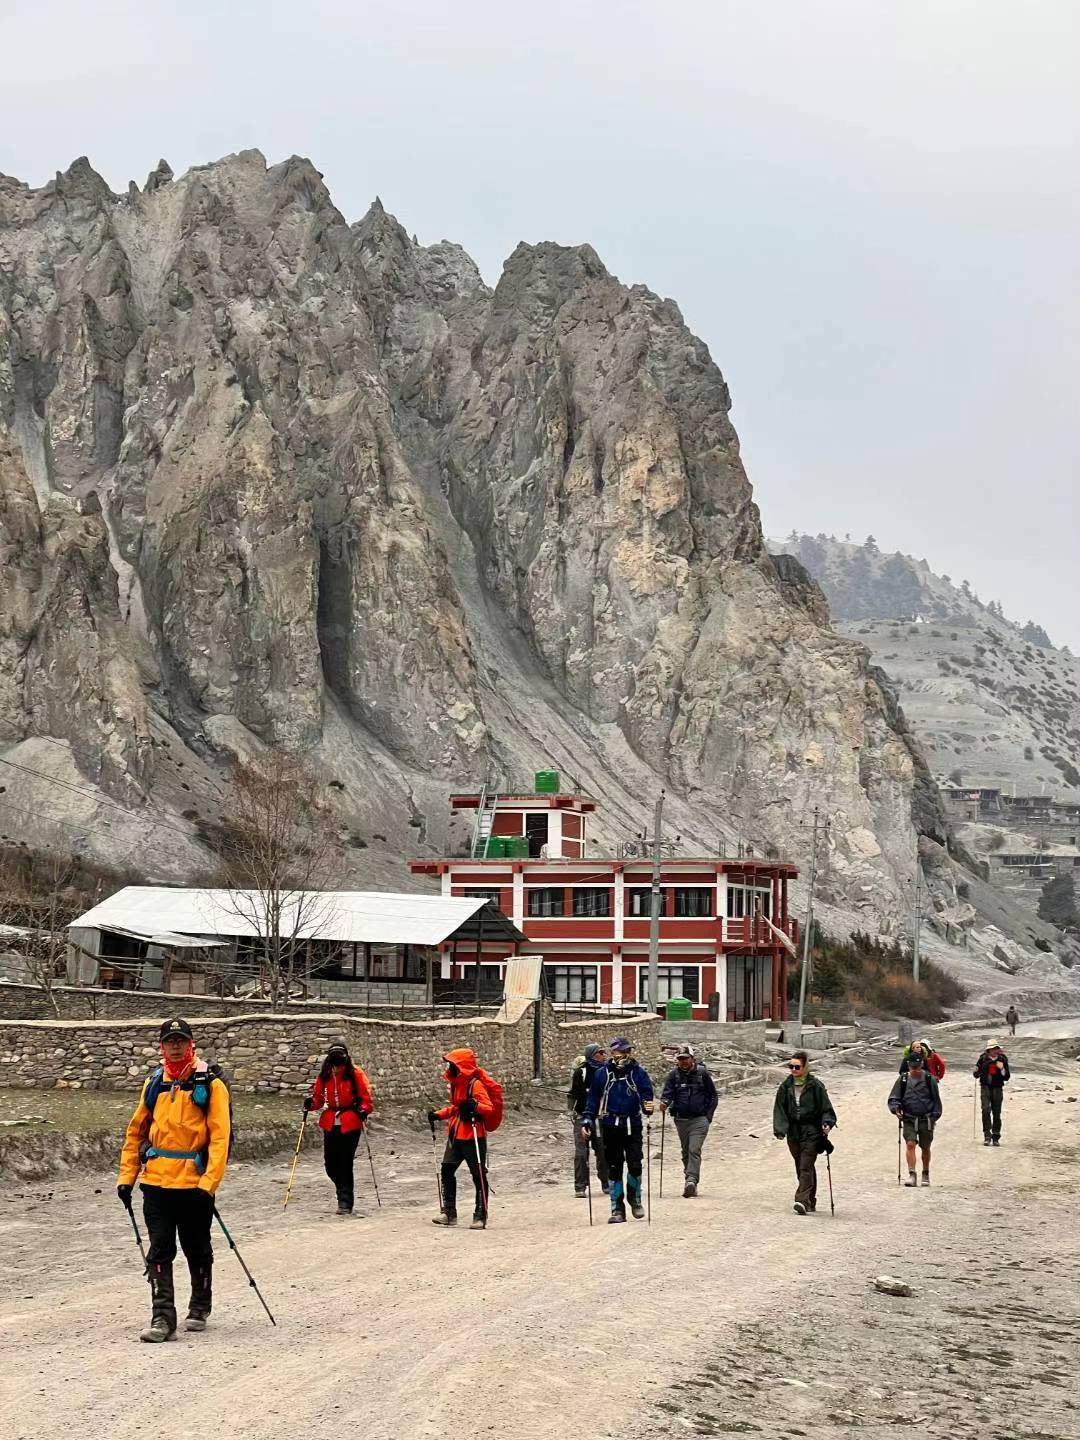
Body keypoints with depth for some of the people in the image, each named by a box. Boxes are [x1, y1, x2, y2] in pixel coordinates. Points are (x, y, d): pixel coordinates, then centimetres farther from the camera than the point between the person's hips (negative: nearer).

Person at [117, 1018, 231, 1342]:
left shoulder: (210, 1084, -4)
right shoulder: (153, 1083, 9)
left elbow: (220, 1136, -10)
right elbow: (136, 1131, 15)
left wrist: (210, 1181, -19)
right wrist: (126, 1177, 9)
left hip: (196, 1182, -3)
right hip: (156, 1181, 3)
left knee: (197, 1249, 11)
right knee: (159, 1250, -4)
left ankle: (200, 1308, 30)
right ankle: (162, 1317, -4)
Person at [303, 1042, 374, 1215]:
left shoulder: (355, 1074, -5)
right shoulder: (324, 1076, 6)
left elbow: (366, 1096, -3)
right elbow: (319, 1098, 11)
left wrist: (364, 1109, -20)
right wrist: (310, 1102, -9)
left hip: (351, 1124, -4)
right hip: (330, 1124, 4)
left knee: (345, 1164, -7)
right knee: (330, 1165, 5)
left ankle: (345, 1202, 0)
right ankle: (344, 1192, 30)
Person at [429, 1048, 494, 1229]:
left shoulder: (475, 1084, -13)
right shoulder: (455, 1083, 14)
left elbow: (489, 1108, -20)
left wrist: (475, 1105, -37)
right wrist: (438, 1115, 14)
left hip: (473, 1136, -9)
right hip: (455, 1135, 9)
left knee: (478, 1175, -3)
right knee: (447, 1170, 4)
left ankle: (480, 1216, 2)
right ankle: (448, 1211, 9)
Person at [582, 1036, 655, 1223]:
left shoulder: (639, 1073, 3)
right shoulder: (602, 1074, 5)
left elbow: (647, 1094, 1)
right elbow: (593, 1099, 8)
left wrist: (647, 1107, -22)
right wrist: (587, 1122, -1)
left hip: (632, 1126, -1)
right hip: (610, 1126, 1)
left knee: (635, 1164, -10)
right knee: (614, 1168, 4)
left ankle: (635, 1199, 15)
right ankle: (617, 1209, 10)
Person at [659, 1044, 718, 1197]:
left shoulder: (702, 1073, 0)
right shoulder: (674, 1075, 4)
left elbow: (713, 1095, 5)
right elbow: (667, 1092, -4)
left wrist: (709, 1116, -2)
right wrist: (664, 1102, -27)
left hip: (699, 1119, -3)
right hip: (681, 1120, 3)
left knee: (694, 1150, -18)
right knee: (686, 1153, 11)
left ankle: (691, 1180, -27)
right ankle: (691, 1184, 21)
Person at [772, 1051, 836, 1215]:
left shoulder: (815, 1086, -4)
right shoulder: (785, 1086, 6)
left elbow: (826, 1108, 0)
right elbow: (779, 1109, 7)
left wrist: (827, 1123, -16)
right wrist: (779, 1129, -3)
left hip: (811, 1132, -5)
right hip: (793, 1133, 5)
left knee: (806, 1167, -14)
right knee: (801, 1168, 11)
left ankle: (803, 1200, -22)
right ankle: (810, 1202, 22)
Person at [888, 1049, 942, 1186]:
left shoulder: (930, 1079, -2)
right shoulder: (902, 1079, 1)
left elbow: (936, 1099, 6)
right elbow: (893, 1098, 5)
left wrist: (935, 1116, -1)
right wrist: (895, 1109, -14)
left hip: (926, 1120, 0)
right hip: (909, 1119, 0)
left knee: (925, 1148, 11)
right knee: (910, 1144, -15)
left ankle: (926, 1174, 29)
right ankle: (911, 1175, -15)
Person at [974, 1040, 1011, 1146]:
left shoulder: (1002, 1059, 1)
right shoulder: (983, 1059, 1)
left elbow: (1007, 1077, 3)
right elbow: (976, 1074, 9)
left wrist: (1002, 1069, -15)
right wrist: (976, 1072, -13)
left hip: (997, 1088, 1)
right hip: (985, 1087, -1)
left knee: (997, 1113, 3)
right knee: (986, 1109, -17)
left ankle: (996, 1137, 14)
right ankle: (987, 1135, -15)